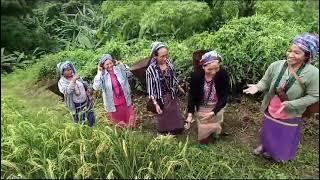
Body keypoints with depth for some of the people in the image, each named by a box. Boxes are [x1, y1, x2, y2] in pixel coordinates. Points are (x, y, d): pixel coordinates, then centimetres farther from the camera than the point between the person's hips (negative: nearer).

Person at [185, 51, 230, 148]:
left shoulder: (223, 74, -27)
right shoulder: (196, 75, -27)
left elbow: (224, 96, -19)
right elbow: (192, 95, -15)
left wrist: (213, 112, -26)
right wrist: (190, 113, -19)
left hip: (217, 107, 1)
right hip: (202, 107, -1)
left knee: (215, 124, 25)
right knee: (203, 127, 18)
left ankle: (214, 132, 59)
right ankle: (203, 142, 48)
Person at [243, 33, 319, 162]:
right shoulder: (276, 66, -17)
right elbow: (265, 82, -5)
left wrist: (291, 104, -28)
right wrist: (257, 87, -27)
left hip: (290, 115, -2)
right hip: (270, 110, 2)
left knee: (285, 137, 21)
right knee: (267, 131, 26)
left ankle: (280, 155, 52)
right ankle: (264, 145, 57)